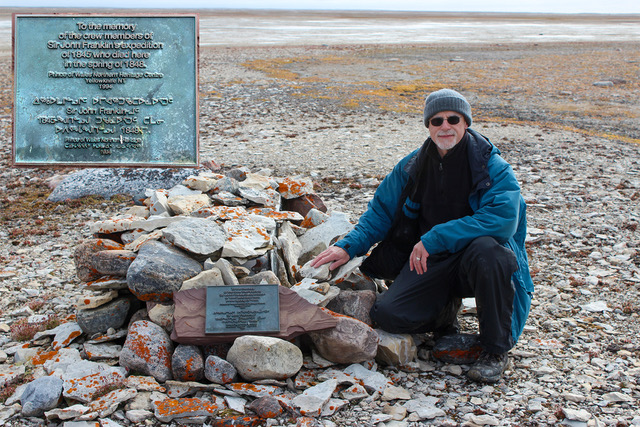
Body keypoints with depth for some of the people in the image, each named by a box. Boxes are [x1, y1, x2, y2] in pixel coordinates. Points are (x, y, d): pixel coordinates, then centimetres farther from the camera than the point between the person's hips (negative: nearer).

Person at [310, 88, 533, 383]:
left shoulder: (491, 166, -14)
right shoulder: (412, 167, 1)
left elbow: (504, 218, -30)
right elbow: (381, 211, 11)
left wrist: (435, 238, -31)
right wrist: (349, 246, -5)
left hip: (472, 259, -4)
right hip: (430, 260, 4)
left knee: (487, 250, -39)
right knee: (386, 315, -17)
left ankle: (496, 350, -18)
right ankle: (444, 314, 19)